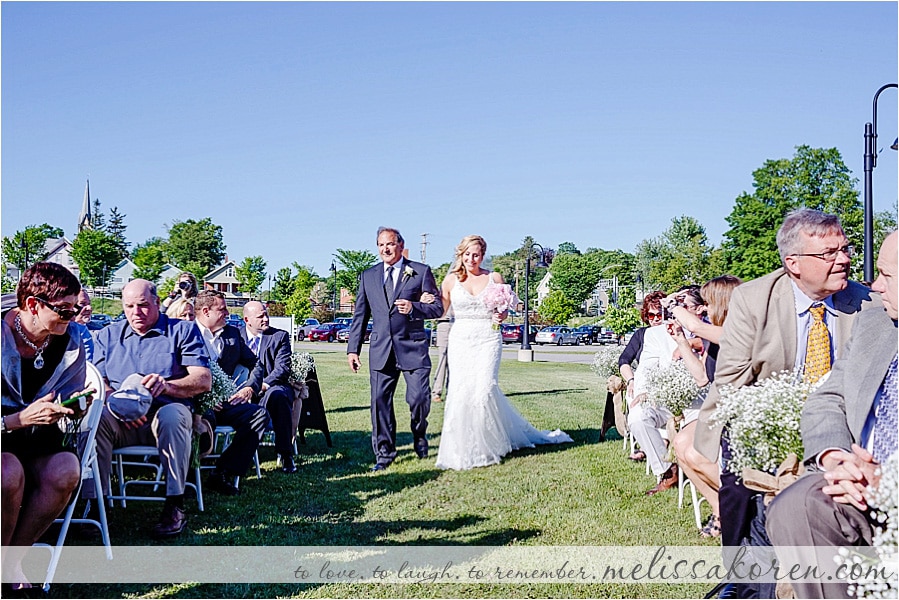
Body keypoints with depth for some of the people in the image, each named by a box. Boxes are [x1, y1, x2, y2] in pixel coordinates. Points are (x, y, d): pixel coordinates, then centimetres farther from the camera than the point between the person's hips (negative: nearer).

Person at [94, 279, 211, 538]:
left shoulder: (183, 330, 12)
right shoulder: (108, 335, 21)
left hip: (165, 414, -2)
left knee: (172, 414, -36)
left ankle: (174, 506, -30)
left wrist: (167, 385, -21)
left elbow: (204, 380, -1)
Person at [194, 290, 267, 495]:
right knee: (206, 418, -39)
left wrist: (249, 388, 0)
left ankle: (223, 473, -21)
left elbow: (255, 364, 20)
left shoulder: (232, 334, 21)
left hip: (223, 402, 6)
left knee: (260, 414, -22)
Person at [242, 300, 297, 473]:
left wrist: (264, 385, -19)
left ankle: (285, 454, -30)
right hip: (244, 388, 1)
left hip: (272, 386, -1)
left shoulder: (280, 336, 9)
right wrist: (245, 388, -15)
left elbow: (283, 368, -2)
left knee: (278, 395, -37)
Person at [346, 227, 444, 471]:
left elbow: (438, 308, 2)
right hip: (381, 350, 3)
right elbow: (360, 316, 14)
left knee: (419, 398, -6)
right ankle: (384, 453, 12)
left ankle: (419, 435, 25)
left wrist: (414, 308, -17)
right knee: (380, 402, 0)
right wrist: (353, 348, 7)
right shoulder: (368, 276, 14)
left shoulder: (421, 272, 4)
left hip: (413, 348, -2)